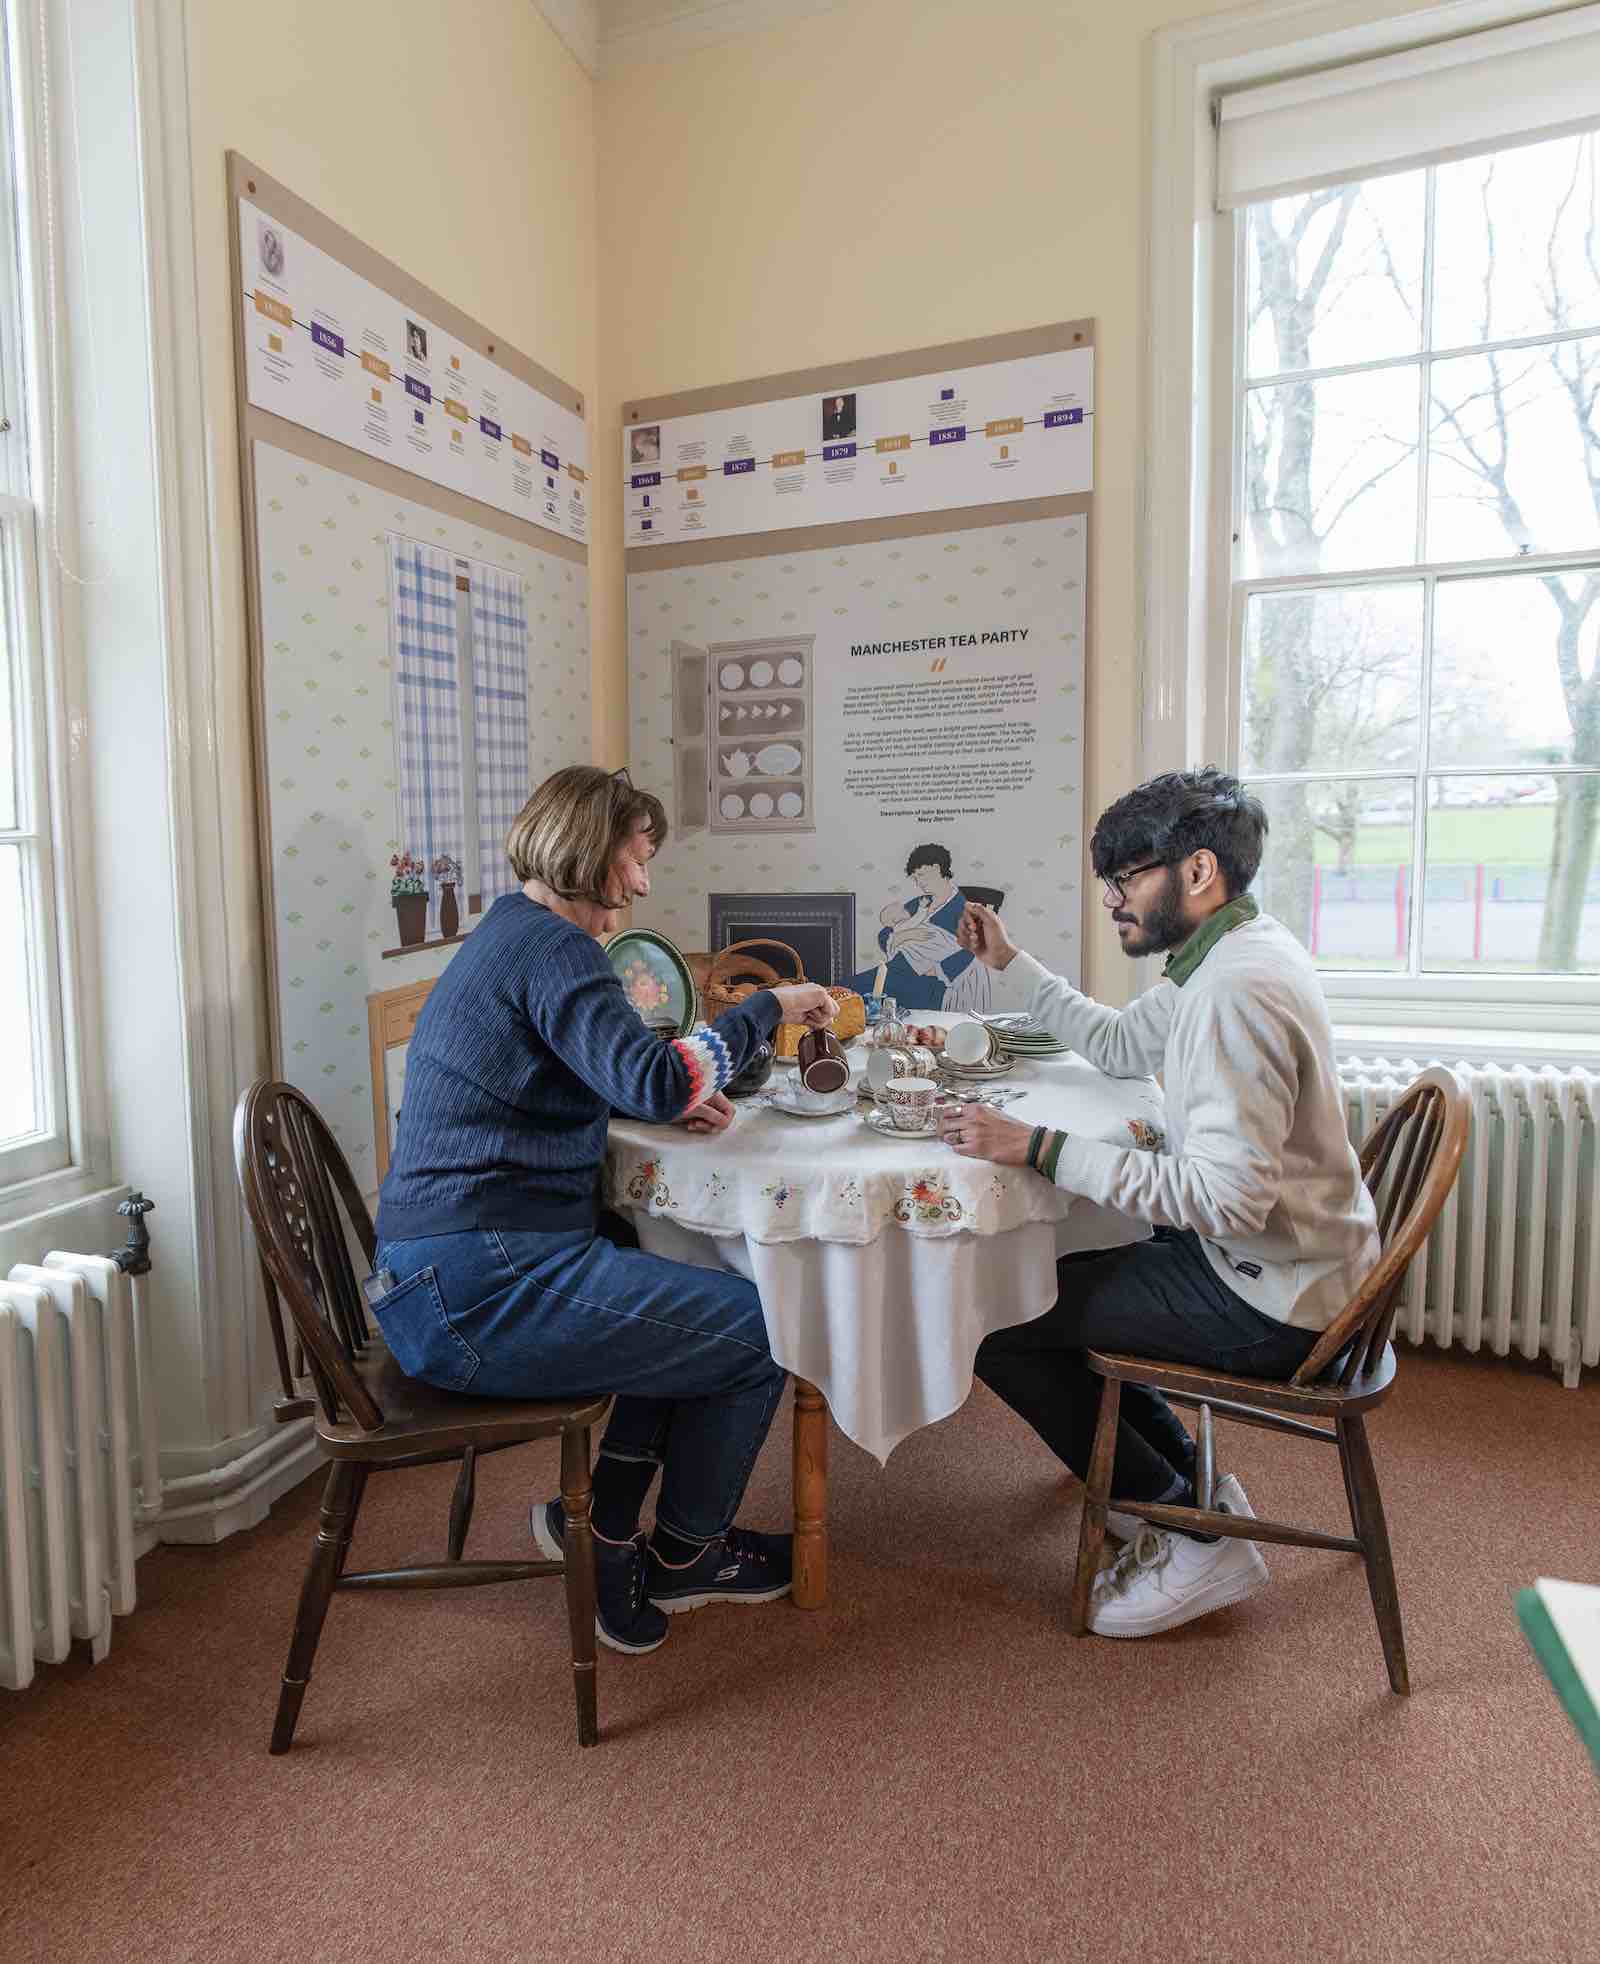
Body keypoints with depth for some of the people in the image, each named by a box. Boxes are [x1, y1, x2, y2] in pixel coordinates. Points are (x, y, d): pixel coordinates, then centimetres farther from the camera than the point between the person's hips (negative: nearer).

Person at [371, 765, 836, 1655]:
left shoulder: (508, 933, 17)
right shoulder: (550, 946, -15)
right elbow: (654, 1079, -28)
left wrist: (671, 1100, 10)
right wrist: (770, 1007, -14)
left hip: (436, 1281, 11)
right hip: (482, 1289, -11)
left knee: (690, 1294, 22)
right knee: (759, 1329, -1)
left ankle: (601, 1524, 22)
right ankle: (683, 1558, 22)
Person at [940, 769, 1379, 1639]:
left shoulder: (1238, 990, -27)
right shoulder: (1225, 953, 6)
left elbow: (1228, 1196, -33)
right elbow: (1121, 1043, 21)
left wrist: (1041, 1149, -31)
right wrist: (1009, 961, 20)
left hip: (1268, 1302, -10)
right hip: (1269, 1262, 10)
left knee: (995, 1324, -8)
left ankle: (1194, 1537, 8)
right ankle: (1187, 1484, 24)